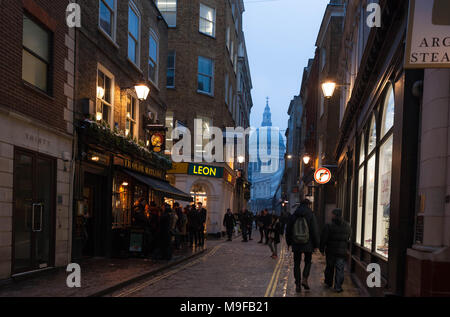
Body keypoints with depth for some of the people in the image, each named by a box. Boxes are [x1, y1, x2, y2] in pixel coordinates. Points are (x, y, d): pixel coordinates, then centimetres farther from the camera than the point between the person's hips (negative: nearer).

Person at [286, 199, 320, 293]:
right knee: (308, 262, 16)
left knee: (297, 264, 8)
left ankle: (298, 285, 6)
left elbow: (288, 230, 9)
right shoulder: (311, 215, -7)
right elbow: (315, 231, -8)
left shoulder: (293, 216, 3)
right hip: (308, 244, -2)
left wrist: (289, 242, 19)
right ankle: (305, 280, -1)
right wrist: (316, 245, -2)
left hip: (296, 244, 2)